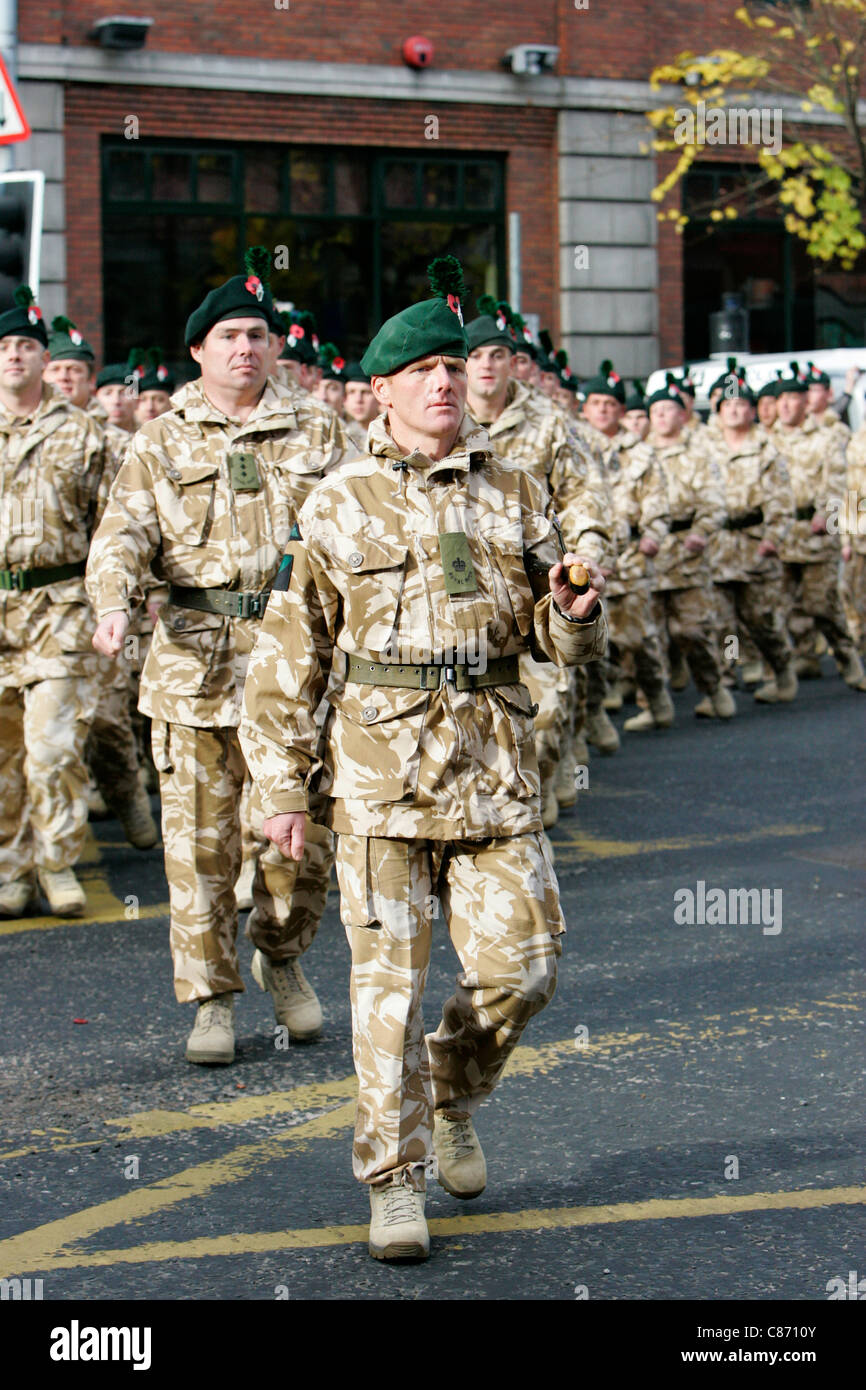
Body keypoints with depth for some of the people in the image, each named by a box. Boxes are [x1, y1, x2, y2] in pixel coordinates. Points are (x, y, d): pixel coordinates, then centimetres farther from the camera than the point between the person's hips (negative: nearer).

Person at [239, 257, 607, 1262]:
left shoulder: (513, 495, 10)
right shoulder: (338, 506, 2)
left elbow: (559, 639, 12)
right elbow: (289, 652, 4)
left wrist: (575, 612, -12)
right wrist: (283, 783, 0)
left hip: (496, 766, 3)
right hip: (381, 764, -2)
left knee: (518, 967, 0)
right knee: (389, 978, -3)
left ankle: (453, 1097, 30)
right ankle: (394, 1183, 8)